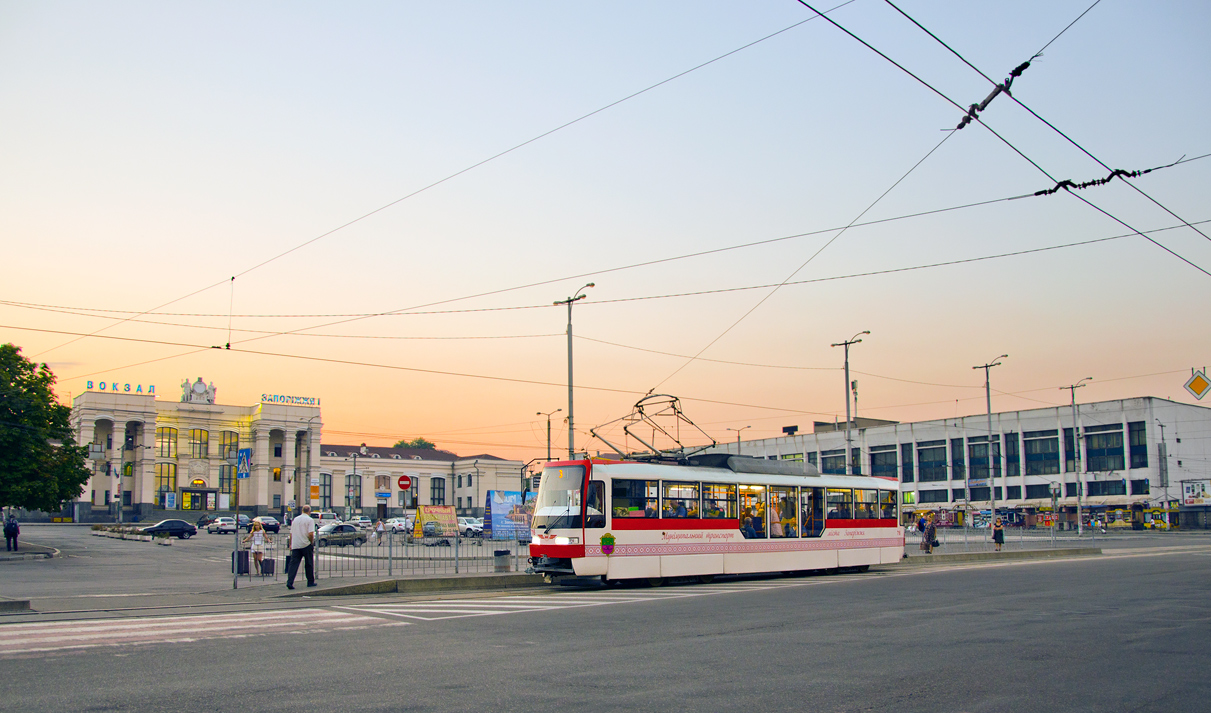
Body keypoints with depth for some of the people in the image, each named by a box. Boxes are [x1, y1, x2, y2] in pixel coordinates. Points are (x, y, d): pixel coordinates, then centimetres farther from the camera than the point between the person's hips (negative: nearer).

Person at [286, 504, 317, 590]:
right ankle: (310, 582, 16)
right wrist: (312, 543, -3)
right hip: (306, 544, -4)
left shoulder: (295, 519, 12)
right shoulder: (310, 520, -6)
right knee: (309, 564, 8)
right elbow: (310, 534, -16)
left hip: (295, 545, 4)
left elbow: (291, 533, 16)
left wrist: (290, 544, 24)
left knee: (293, 563, -1)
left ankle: (289, 582, -13)